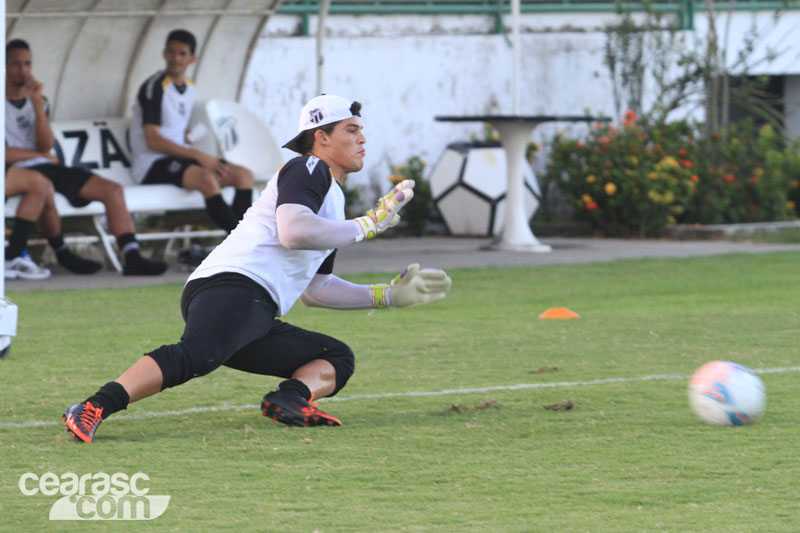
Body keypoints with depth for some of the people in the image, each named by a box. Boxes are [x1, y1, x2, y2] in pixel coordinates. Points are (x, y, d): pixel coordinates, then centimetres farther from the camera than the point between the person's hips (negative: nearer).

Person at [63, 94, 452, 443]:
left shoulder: (331, 197, 33)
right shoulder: (308, 169, 4)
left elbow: (314, 288, 37)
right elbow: (293, 232, -16)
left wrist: (390, 295, 34)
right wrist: (366, 225, -5)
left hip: (258, 314, 10)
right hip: (233, 284, -10)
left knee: (338, 359, 12)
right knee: (196, 357, -35)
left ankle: (291, 398, -18)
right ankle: (94, 409, -45)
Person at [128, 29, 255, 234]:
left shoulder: (190, 88, 15)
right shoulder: (154, 87, -11)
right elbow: (153, 141, -17)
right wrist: (197, 155, -20)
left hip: (179, 157, 9)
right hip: (152, 165, -9)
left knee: (244, 175, -9)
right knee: (206, 178, -35)